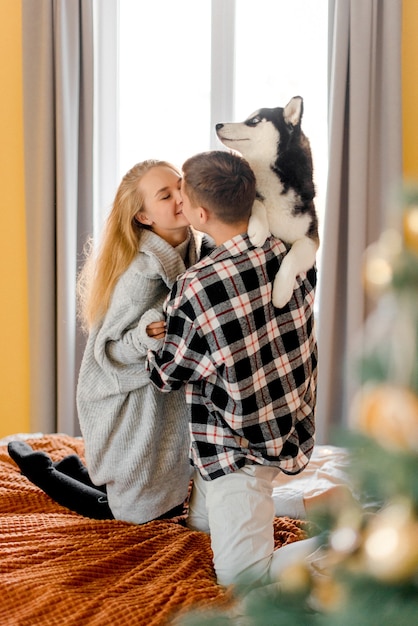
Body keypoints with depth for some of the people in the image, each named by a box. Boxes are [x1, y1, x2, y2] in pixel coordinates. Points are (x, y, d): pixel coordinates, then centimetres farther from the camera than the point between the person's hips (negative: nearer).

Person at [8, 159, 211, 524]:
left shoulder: (193, 249, -5)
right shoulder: (142, 271, -29)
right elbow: (107, 352, -21)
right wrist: (146, 336, -36)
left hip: (166, 394, 8)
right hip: (128, 400, -8)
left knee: (173, 502, 20)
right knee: (140, 510, 11)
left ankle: (79, 470, 37)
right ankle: (39, 468, 26)